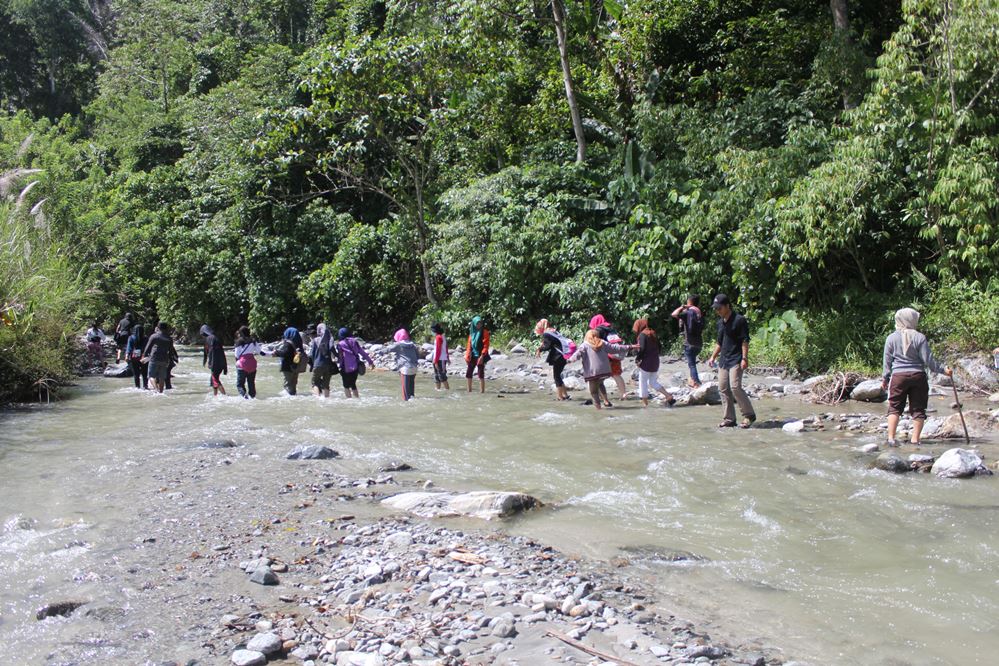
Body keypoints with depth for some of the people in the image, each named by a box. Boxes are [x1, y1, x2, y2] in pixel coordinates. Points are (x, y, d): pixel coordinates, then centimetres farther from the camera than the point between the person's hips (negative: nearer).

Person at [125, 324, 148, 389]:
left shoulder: (131, 338, -2)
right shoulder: (145, 338, -2)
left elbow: (129, 347, -8)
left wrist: (127, 355, -9)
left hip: (134, 358, 0)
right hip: (143, 358, 0)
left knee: (136, 373, 6)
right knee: (144, 373, 7)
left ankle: (137, 386, 5)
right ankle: (145, 385, 1)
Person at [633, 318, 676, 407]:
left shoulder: (642, 334, -13)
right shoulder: (653, 334, 11)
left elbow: (642, 349, -22)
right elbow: (658, 347, 13)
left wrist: (638, 359, -10)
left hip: (646, 363, -8)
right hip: (655, 361, 8)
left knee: (643, 383, 5)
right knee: (653, 382, 17)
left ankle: (645, 403, 8)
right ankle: (669, 396, 6)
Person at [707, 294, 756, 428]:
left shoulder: (739, 320, -10)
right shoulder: (720, 323, 14)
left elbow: (745, 341, -13)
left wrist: (744, 358, -19)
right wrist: (713, 357, 18)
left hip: (736, 360, -8)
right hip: (723, 359, 8)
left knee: (735, 386, -16)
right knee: (723, 388, 5)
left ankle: (749, 414, -2)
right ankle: (729, 419, 12)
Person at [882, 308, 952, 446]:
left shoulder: (891, 338, 0)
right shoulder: (919, 337, -4)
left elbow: (887, 361, 4)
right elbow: (928, 360, -5)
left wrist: (885, 379, 12)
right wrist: (943, 370, 6)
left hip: (898, 376, 1)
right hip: (918, 376, -1)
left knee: (894, 407, 5)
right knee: (918, 408, 8)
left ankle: (891, 438, -6)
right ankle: (915, 439, 7)